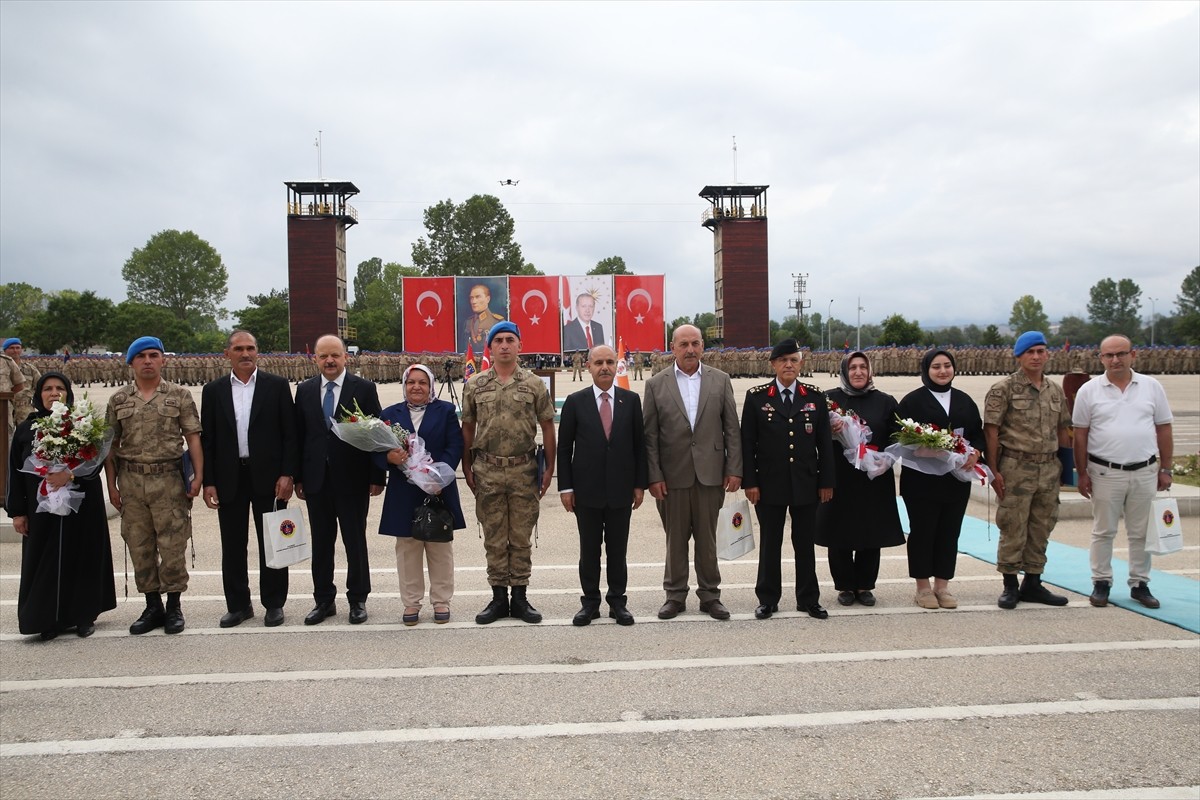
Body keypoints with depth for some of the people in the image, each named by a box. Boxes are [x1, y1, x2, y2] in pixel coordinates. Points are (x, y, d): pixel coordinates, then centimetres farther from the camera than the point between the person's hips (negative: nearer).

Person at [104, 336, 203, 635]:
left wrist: (198, 476, -10)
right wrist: (111, 485, 4)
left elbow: (193, 438, -2)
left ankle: (173, 607, 14)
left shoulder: (180, 396, 1)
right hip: (131, 479, 3)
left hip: (169, 479, -3)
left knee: (172, 545, 1)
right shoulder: (118, 400, 8)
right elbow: (111, 445, 9)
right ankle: (152, 607, 20)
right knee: (139, 546, 8)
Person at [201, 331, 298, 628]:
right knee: (232, 546, 9)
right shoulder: (213, 390, 7)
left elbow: (290, 434, -1)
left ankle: (274, 603, 17)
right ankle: (238, 604, 22)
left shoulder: (277, 386, 1)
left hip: (268, 477, -2)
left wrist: (287, 474, -8)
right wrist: (208, 482, 0)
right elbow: (207, 439, 7)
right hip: (229, 478, 2)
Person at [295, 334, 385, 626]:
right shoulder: (305, 390, 7)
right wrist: (297, 477, 5)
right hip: (316, 480, 3)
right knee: (321, 543, 11)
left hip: (352, 479, -3)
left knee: (355, 542, 7)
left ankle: (358, 599, 19)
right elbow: (299, 435, 9)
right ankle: (324, 600, 23)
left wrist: (377, 477, -7)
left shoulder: (364, 388, -3)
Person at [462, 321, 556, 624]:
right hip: (487, 471, 1)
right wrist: (467, 468, 6)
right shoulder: (475, 385, 5)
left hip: (524, 470, -1)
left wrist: (549, 468, 0)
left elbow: (547, 427, 4)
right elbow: (468, 428, 9)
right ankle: (498, 597, 19)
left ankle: (520, 597, 17)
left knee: (521, 537, 7)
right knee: (493, 537, 8)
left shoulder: (534, 384, 2)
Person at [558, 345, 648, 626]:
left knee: (618, 549, 8)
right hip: (586, 489, -1)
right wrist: (565, 487, -3)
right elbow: (564, 448, 1)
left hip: (621, 489, 1)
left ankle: (617, 601, 20)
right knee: (589, 550, 8)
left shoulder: (631, 400, 3)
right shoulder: (575, 402, 0)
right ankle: (590, 602, 19)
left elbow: (639, 444, 6)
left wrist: (640, 484, 2)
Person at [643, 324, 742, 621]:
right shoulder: (656, 384, 1)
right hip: (673, 475, 0)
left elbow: (732, 428, 4)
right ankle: (675, 596, 21)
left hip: (710, 473, 1)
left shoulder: (720, 380, 5)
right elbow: (650, 435, 0)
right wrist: (654, 476, -5)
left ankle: (710, 595, 22)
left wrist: (734, 469, -2)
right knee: (675, 539, 9)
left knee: (708, 538, 9)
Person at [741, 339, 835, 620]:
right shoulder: (756, 397, 0)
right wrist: (749, 482, -7)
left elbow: (824, 442, 6)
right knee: (769, 543, 7)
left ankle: (808, 599, 22)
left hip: (806, 484, 2)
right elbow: (747, 443, -2)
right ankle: (767, 599, 19)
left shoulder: (815, 397, 5)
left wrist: (826, 482, 2)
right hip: (769, 484, -1)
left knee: (805, 543, 10)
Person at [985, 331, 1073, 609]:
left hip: (1049, 469, 5)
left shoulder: (1056, 391, 11)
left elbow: (1063, 430, 17)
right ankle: (1010, 586, 10)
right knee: (1013, 529, -1)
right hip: (1016, 468, -5)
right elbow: (991, 431, -8)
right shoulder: (1004, 389, -6)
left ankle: (1033, 584, 22)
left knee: (1041, 529, 11)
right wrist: (993, 470, -13)